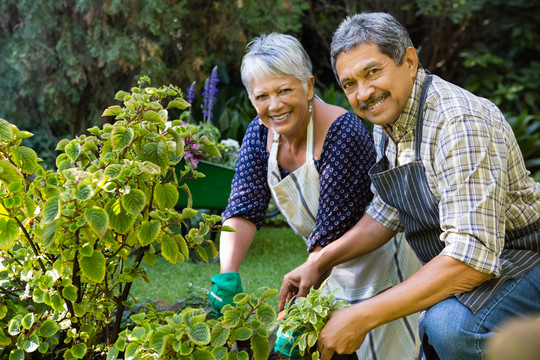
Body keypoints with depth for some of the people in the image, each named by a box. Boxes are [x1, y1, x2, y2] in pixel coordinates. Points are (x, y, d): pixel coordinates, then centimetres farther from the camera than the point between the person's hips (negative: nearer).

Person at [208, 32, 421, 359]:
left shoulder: (343, 134, -29)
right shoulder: (260, 133, -7)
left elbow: (330, 233, -32)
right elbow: (244, 209, -13)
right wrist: (227, 277, -29)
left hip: (381, 264, -6)